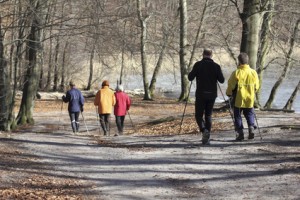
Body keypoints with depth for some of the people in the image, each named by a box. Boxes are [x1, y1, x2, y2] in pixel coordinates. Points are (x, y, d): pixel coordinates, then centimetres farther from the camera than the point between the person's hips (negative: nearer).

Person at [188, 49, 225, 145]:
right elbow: (222, 80, -1)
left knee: (199, 115, 7)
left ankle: (204, 130, -19)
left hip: (201, 94, -2)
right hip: (212, 94, 2)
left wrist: (193, 72, 15)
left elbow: (190, 77, -5)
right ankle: (206, 138, 8)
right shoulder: (216, 66, -1)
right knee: (208, 115, 11)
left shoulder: (198, 65, -6)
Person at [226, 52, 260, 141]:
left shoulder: (236, 73, -15)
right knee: (249, 114, 18)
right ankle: (251, 127, -4)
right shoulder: (253, 73, -2)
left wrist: (229, 94, 12)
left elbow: (231, 86, -7)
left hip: (238, 99, -3)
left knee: (238, 116, 9)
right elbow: (256, 86, 8)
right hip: (250, 100, 3)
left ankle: (240, 132, 6)